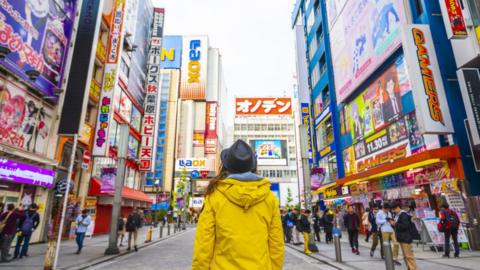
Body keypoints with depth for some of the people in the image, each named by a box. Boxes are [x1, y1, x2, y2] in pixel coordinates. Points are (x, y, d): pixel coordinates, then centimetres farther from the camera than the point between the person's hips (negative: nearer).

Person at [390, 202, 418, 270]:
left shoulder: (403, 215, -16)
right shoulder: (397, 215, 11)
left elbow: (405, 226, -24)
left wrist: (395, 224, -20)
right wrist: (393, 223, -1)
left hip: (406, 238, -10)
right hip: (401, 238, 10)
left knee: (408, 255, -4)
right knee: (405, 255, 15)